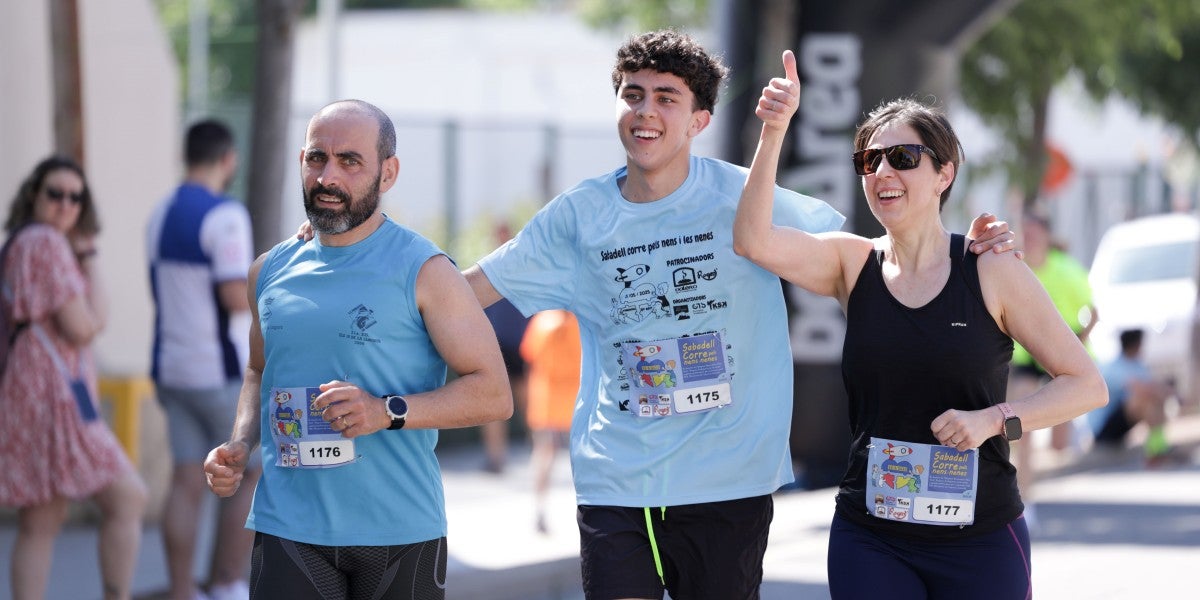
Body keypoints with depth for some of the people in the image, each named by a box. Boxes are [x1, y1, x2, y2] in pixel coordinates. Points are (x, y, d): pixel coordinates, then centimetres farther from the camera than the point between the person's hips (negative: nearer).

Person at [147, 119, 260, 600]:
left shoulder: (160, 217, 10)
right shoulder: (225, 216, -16)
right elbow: (237, 298, -23)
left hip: (173, 366, 7)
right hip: (222, 370, -7)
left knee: (188, 482, 5)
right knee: (255, 475, 5)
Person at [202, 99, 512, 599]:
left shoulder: (424, 271, -4)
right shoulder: (271, 272, 11)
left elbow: (494, 394, -7)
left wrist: (388, 412, -20)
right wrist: (240, 445, 8)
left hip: (399, 534, -2)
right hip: (287, 532, 3)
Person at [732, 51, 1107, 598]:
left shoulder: (992, 272, -4)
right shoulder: (853, 264, 4)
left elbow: (1087, 384, -2)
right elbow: (753, 240, -14)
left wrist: (994, 419, -16)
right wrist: (773, 133, -23)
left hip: (980, 538, -2)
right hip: (869, 541, 2)